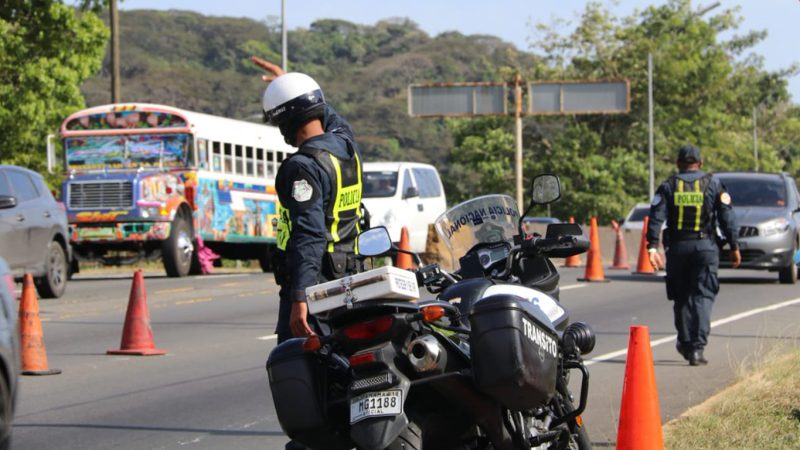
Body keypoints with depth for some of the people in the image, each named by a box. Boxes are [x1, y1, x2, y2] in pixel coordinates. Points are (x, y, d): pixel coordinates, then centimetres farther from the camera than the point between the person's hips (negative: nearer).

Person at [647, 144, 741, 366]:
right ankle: (697, 347, -12)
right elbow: (727, 217, 0)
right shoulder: (713, 184, 4)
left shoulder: (668, 186, 6)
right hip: (705, 247, -1)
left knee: (681, 298, 14)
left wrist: (652, 246, -9)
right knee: (702, 297, -2)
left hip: (677, 247, 1)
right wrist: (734, 247, 3)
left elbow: (656, 217, -5)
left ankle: (685, 342, 20)